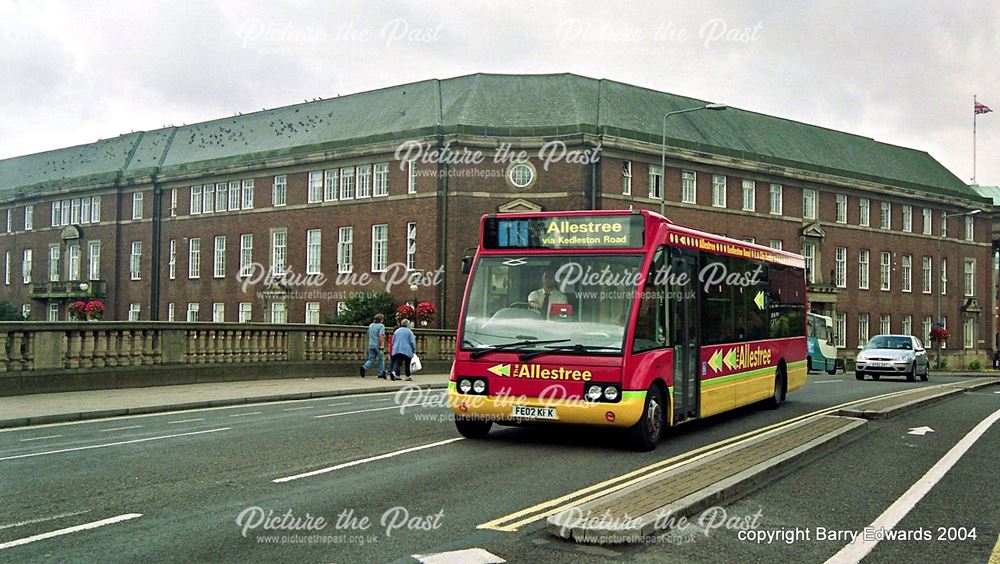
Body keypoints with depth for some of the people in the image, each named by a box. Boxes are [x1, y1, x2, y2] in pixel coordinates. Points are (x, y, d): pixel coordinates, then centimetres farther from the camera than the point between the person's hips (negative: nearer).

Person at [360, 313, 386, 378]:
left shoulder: (371, 325, 13)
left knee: (371, 359, 7)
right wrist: (382, 345, -21)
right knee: (381, 359, 9)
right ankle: (381, 373, 14)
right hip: (378, 345, -5)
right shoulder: (381, 326, -9)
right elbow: (381, 336, -20)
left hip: (371, 345, 5)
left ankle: (364, 367, -19)